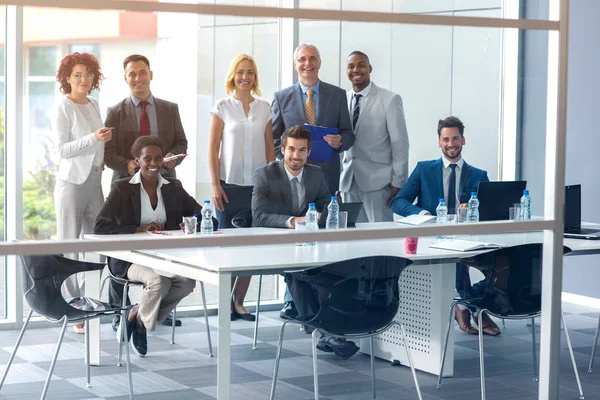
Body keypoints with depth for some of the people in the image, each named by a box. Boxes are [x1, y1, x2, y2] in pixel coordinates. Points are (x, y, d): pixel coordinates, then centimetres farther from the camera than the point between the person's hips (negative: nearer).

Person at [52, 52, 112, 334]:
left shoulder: (94, 105, 13)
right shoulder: (63, 108, -7)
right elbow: (61, 150, -14)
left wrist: (103, 149, 10)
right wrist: (93, 138, -23)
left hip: (94, 181, 7)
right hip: (72, 182, -7)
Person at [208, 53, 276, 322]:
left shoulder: (264, 108, 8)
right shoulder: (223, 107, 1)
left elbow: (270, 148, 11)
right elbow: (213, 149, 0)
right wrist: (215, 184, -7)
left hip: (258, 186, 3)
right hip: (230, 186, -2)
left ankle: (239, 302, 14)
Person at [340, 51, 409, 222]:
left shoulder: (390, 100, -3)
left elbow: (400, 144, -3)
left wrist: (398, 183, -7)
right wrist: (336, 182, 11)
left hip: (377, 181, -4)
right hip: (348, 181, 4)